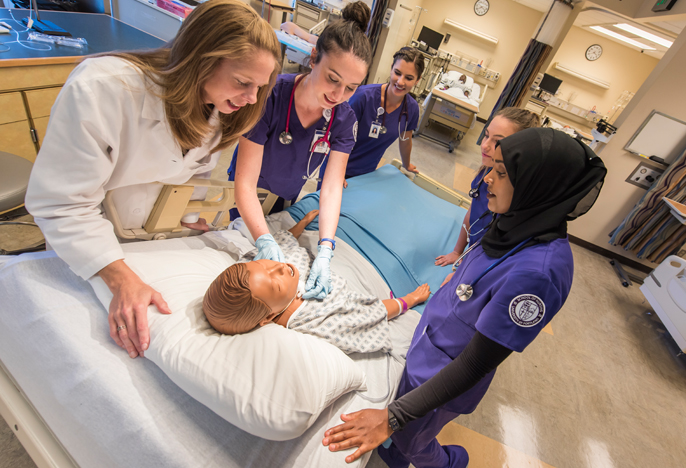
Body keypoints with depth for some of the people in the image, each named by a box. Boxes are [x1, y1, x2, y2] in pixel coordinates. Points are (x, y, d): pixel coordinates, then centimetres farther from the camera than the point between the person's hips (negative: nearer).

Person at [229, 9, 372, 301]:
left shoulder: (345, 120, -19)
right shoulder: (270, 96, -31)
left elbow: (332, 187, -25)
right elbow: (245, 183, -32)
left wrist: (325, 250, -40)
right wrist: (265, 241, -47)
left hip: (286, 204, 3)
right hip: (247, 205, -3)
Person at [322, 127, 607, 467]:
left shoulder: (536, 271, -36)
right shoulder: (525, 225, -11)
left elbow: (476, 364, -31)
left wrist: (392, 418, -27)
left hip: (445, 380, -6)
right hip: (429, 342, 6)